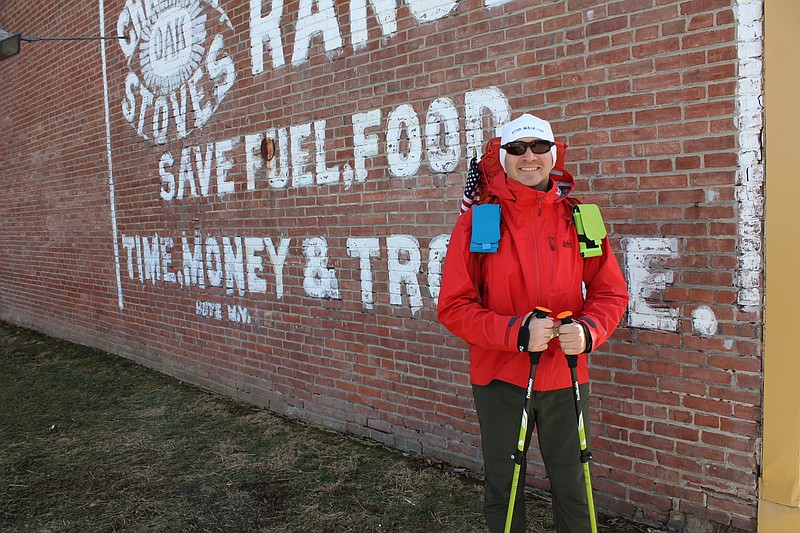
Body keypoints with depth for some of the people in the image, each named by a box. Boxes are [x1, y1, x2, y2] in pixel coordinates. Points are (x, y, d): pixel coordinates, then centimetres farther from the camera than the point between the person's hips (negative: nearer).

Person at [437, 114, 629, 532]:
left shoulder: (578, 217, 1)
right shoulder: (477, 222, -6)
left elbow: (611, 292, 4)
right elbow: (454, 307, -10)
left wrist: (588, 330, -17)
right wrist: (516, 332, -22)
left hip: (565, 377, 2)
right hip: (499, 378, -1)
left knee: (572, 485, 17)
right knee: (502, 489, 15)